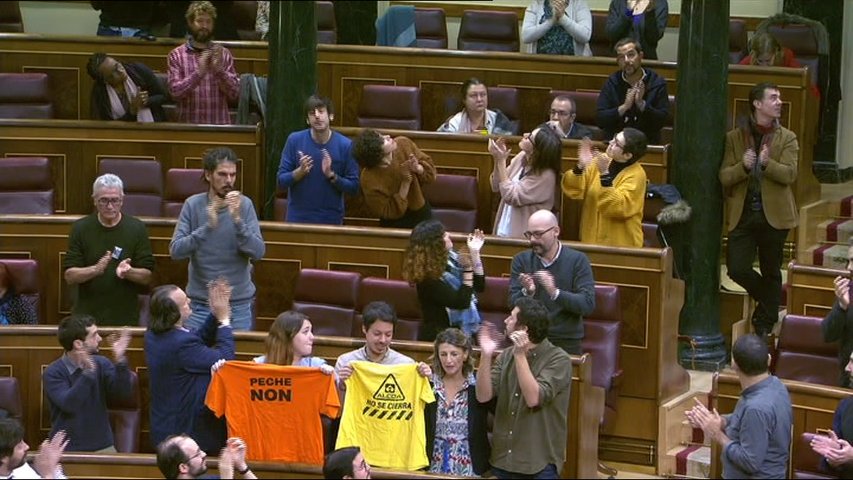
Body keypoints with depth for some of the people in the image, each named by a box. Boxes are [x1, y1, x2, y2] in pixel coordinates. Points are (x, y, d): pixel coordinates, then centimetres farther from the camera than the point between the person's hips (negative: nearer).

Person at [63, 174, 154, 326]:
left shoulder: (137, 228, -1)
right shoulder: (80, 228, 0)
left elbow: (147, 276, 0)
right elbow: (69, 276, -4)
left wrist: (128, 272, -21)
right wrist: (95, 270, -22)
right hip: (87, 316, 0)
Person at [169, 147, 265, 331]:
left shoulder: (244, 205, -4)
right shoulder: (193, 205, -4)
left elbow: (258, 252, -12)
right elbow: (175, 251, -13)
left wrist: (237, 220, -25)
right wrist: (208, 226, -26)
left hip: (239, 304, 0)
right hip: (200, 303, 0)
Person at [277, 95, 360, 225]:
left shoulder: (345, 145, -7)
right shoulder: (294, 140, -5)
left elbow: (353, 187, -4)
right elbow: (281, 181, -3)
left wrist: (331, 175, -19)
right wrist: (300, 172, -20)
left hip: (331, 219, 0)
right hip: (297, 218, 0)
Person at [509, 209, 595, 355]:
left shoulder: (578, 260, -1)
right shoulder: (521, 260, 7)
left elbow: (588, 304, -11)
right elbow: (513, 304, 0)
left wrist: (555, 293, -23)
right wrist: (526, 293, -21)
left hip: (566, 342, -2)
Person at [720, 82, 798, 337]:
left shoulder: (787, 139, 2)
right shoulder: (734, 138, 4)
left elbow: (789, 174, -10)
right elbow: (724, 177, -1)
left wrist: (767, 164, -28)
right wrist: (743, 166, -21)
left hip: (774, 215, 0)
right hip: (743, 216, 0)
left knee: (771, 273, 8)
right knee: (737, 269, -7)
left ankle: (765, 325, 24)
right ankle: (770, 299, 23)